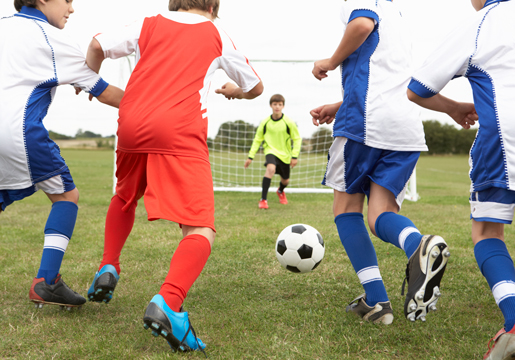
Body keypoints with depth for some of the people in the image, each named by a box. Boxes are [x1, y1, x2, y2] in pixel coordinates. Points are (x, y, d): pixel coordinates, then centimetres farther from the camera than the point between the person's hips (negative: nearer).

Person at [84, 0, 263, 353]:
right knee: (201, 230, -9)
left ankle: (108, 267, 24)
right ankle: (167, 302, -32)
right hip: (179, 133, -4)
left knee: (125, 198, 34)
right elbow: (255, 88, 29)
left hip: (131, 126, 4)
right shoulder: (217, 36, 20)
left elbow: (98, 46, 18)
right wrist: (232, 90, 52)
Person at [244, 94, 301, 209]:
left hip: (284, 154, 2)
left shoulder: (288, 122, -10)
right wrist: (250, 156, 0)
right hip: (271, 151, -1)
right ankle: (263, 199, -28)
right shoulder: (265, 122, -7)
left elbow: (297, 139, 0)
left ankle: (280, 191, 54)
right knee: (271, 168, -32)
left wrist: (295, 156, -7)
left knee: (285, 180, 14)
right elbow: (257, 140, 4)